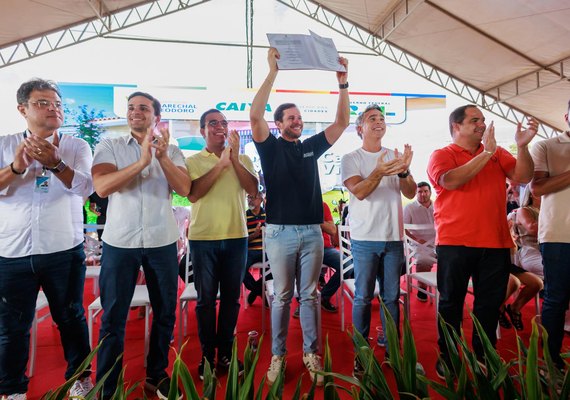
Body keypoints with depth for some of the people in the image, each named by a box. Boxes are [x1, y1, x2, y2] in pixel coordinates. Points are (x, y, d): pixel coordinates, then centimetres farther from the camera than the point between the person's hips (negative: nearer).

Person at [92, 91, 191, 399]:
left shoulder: (172, 151, 6)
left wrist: (162, 157, -20)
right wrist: (142, 161, -22)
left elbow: (184, 189, -7)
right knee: (113, 317, 7)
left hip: (162, 242, 2)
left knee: (165, 313, 12)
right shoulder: (109, 147, 1)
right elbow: (101, 187, -14)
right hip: (119, 242, -2)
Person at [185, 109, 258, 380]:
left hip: (236, 237, 2)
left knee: (231, 298, 11)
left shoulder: (243, 159, 7)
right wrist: (220, 165, -18)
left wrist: (234, 158, -15)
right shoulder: (193, 161, 2)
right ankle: (207, 355, 22)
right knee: (206, 300, 8)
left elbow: (253, 190, -7)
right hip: (203, 238, -2)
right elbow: (192, 195, -14)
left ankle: (225, 353, 26)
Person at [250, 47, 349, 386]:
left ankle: (311, 353, 21)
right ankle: (278, 355, 20)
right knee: (282, 297, 7)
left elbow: (342, 122, 7)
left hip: (312, 232, 3)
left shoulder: (312, 146, 12)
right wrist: (272, 72, -17)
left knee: (310, 296, 10)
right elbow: (255, 116, -15)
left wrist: (343, 83, -3)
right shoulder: (271, 147, 1)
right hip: (280, 232, -3)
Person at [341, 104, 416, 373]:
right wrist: (379, 172, -34)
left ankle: (392, 348, 26)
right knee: (363, 298, 3)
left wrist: (404, 171, -19)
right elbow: (359, 192, -16)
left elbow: (411, 193, 2)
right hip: (365, 239, -3)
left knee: (392, 297, 12)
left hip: (394, 237, 4)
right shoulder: (351, 159, -1)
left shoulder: (396, 155, 10)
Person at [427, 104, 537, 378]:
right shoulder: (441, 155, 2)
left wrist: (522, 146, -14)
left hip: (495, 243, 4)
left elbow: (523, 177, 1)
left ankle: (483, 357, 27)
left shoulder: (498, 154, 14)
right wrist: (486, 153, -16)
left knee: (490, 304, 11)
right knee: (451, 302, 7)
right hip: (455, 243, -3)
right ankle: (446, 356, 22)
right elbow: (450, 181, -17)